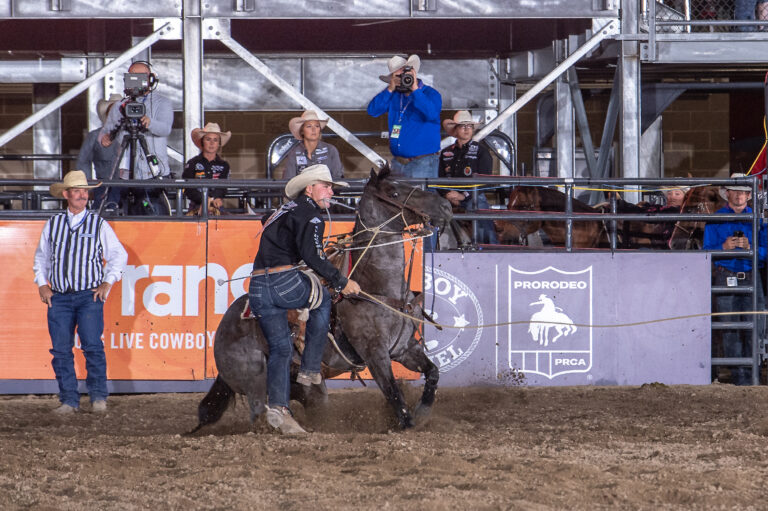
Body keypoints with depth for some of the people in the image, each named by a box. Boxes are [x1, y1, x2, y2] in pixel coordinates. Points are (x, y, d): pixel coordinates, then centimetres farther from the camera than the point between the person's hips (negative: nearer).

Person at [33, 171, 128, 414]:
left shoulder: (98, 224, 7)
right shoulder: (53, 224, 12)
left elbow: (118, 255, 11)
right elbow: (41, 256, 22)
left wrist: (107, 283, 1)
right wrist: (42, 284, 10)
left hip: (89, 295, -2)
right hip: (59, 297, 2)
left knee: (92, 345, -14)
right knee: (61, 349, -3)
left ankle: (98, 396, -5)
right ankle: (69, 400, 3)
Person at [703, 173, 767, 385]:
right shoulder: (716, 219, 6)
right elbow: (707, 251, 4)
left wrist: (749, 247, -13)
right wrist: (724, 247, -16)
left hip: (751, 276, 1)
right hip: (725, 278, -1)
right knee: (730, 328, -2)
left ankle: (750, 373, 5)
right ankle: (737, 375, 1)